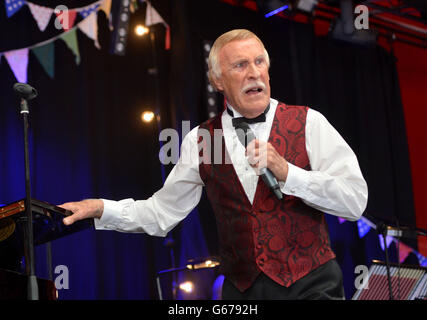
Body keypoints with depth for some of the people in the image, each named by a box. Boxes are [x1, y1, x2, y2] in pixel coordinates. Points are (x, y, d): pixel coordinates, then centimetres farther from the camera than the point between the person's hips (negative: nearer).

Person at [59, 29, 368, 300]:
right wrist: (101, 209, 0)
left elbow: (355, 201, -9)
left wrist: (285, 172, -19)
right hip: (241, 291, 3)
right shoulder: (200, 141, 6)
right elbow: (162, 212, 12)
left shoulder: (308, 123, -3)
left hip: (312, 286, -2)